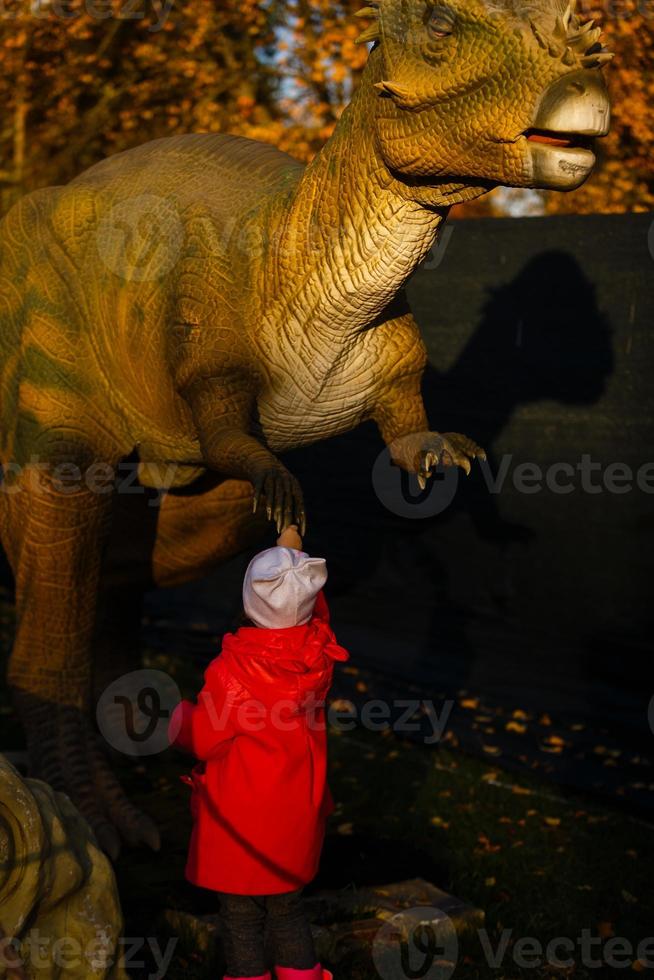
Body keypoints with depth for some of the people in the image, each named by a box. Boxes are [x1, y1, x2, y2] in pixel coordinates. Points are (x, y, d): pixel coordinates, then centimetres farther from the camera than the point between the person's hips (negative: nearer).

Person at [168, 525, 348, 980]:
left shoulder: (235, 669, -28)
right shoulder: (318, 652, -13)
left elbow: (203, 738, -16)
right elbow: (315, 616, 13)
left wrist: (179, 715, 5)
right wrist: (293, 558, 13)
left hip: (240, 822, -6)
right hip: (297, 816, 6)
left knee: (241, 916, 12)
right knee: (287, 907, 23)